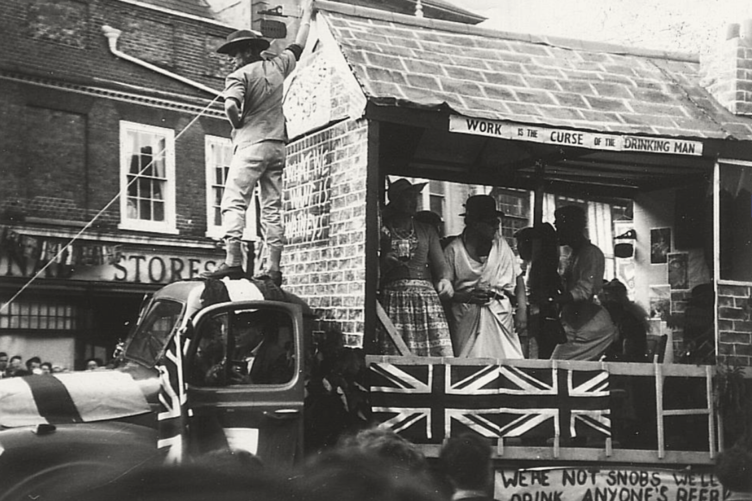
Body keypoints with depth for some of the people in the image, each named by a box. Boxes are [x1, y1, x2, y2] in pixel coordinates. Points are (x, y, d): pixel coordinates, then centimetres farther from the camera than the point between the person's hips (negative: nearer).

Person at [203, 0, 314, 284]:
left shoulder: (240, 75, -4)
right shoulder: (279, 66, 12)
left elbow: (231, 106, -21)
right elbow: (299, 46, 29)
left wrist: (237, 123, 0)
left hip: (251, 143, -6)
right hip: (279, 145, 6)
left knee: (234, 202, -9)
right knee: (273, 208, 6)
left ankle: (233, 261, -22)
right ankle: (274, 268, 2)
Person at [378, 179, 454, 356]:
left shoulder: (426, 230, 20)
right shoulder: (382, 230, 11)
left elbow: (440, 264, 14)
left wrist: (445, 279, -6)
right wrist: (385, 263, -11)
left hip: (426, 295, 2)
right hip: (394, 299, -2)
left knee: (442, 353, -13)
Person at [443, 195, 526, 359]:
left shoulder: (501, 245, 9)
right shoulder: (454, 250, -2)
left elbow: (518, 277, 10)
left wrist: (522, 309, -2)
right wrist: (467, 297, -18)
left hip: (501, 316, 3)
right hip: (468, 319, -3)